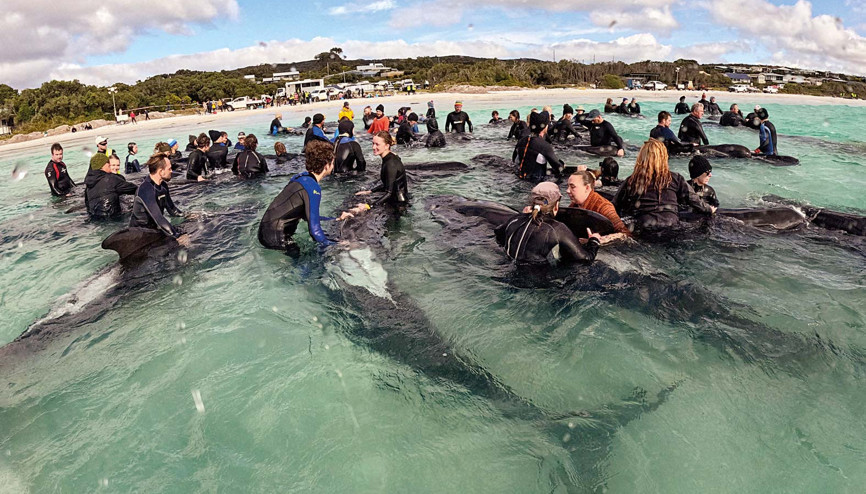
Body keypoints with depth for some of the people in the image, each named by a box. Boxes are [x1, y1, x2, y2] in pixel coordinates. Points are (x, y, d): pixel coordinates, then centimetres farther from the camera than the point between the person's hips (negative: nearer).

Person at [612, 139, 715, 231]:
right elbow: (694, 200, 15)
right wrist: (709, 210, 33)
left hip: (642, 229, -1)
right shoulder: (674, 179, 6)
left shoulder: (630, 182, 2)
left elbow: (615, 210, 8)